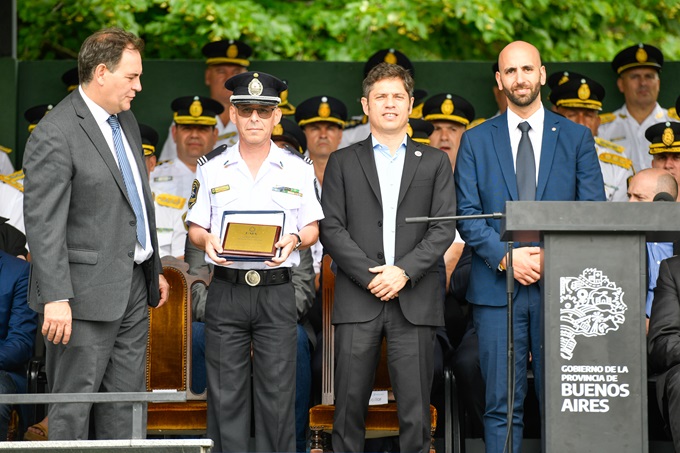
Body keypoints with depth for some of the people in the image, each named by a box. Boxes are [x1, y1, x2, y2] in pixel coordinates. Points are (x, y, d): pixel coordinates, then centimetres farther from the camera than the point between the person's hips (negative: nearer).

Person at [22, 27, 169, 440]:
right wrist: (55, 298, -24)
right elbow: (43, 224, -19)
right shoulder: (55, 135, -15)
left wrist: (155, 268, 22)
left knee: (125, 401, 13)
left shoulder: (127, 121, 12)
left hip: (133, 287, 9)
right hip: (88, 296, -9)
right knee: (72, 407, -1)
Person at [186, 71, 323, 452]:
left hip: (277, 290, 0)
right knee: (225, 392, 2)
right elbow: (195, 226, 11)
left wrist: (295, 239, -13)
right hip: (227, 289, 1)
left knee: (277, 392, 0)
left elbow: (313, 227, 9)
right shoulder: (212, 167, 8)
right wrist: (206, 240, -12)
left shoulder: (298, 169, 7)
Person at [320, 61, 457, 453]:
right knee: (350, 404, -1)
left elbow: (444, 229, 4)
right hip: (358, 300, 0)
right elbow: (331, 229, 3)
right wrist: (370, 276, -9)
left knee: (415, 406, -2)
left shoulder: (435, 162, 13)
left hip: (415, 300, 0)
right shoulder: (343, 162, 12)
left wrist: (404, 271, -10)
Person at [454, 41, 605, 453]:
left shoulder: (576, 137, 10)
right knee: (503, 405, -1)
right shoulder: (476, 141, 10)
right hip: (498, 286, 0)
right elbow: (467, 215, 3)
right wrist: (505, 256, -12)